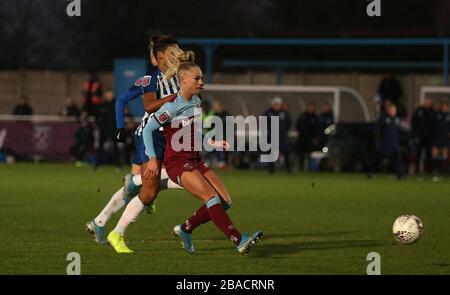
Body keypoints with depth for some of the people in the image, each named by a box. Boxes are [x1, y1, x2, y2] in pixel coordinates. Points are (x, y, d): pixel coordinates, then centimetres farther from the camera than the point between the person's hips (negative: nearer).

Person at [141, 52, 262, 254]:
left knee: (224, 201, -2)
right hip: (177, 162, -8)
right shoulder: (172, 107, -14)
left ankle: (185, 229, 13)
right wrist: (152, 159, -13)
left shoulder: (196, 102, 9)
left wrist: (213, 143, 12)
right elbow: (147, 130, -10)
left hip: (195, 160, 8)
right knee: (211, 197, -23)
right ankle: (239, 240, -28)